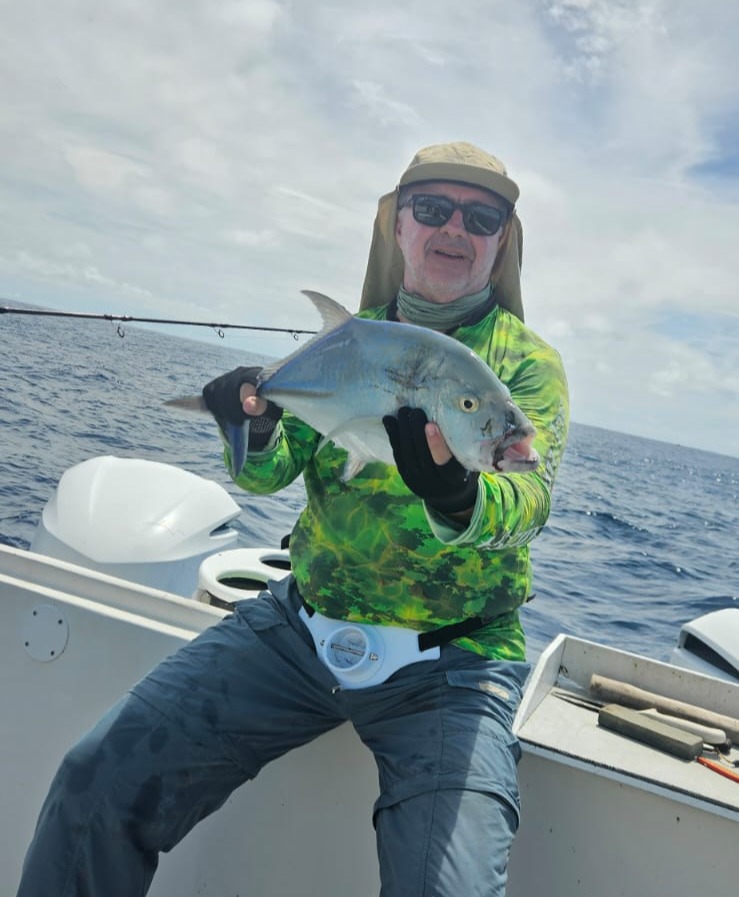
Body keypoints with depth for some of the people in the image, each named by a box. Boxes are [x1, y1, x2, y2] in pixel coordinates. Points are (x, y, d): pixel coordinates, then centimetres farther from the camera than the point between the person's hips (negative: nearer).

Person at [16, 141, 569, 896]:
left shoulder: (528, 361, -1)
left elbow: (530, 500, -17)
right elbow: (270, 473, 3)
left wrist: (458, 499, -40)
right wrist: (256, 430, -20)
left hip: (449, 666, -2)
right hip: (301, 626, 3)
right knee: (98, 781, -8)